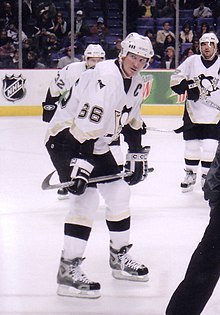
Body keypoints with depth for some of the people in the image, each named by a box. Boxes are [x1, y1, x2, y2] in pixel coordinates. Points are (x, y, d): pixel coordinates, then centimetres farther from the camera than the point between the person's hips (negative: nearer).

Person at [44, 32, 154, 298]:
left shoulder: (136, 84, 4)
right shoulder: (104, 77, -26)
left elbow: (132, 123, 17)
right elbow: (86, 123, -33)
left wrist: (137, 157, 13)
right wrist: (81, 165, -37)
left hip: (97, 143, 10)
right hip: (66, 138, -10)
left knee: (119, 193, 11)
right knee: (86, 197, -19)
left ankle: (119, 257, 26)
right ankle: (68, 269, -16)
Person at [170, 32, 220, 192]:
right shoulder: (192, 61, 0)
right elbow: (176, 78, 1)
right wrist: (187, 86, -14)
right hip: (193, 112, 1)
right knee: (192, 146, 9)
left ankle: (207, 176, 13)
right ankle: (190, 174, 25)